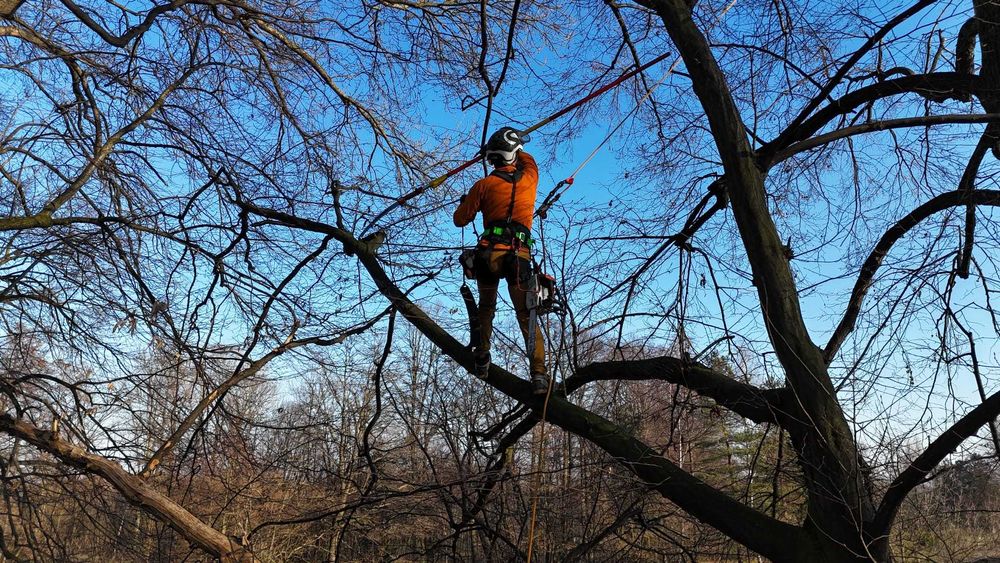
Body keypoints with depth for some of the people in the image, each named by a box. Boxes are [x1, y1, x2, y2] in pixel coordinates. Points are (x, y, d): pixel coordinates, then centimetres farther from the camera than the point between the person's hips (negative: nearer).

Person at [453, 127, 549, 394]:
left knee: (486, 307, 24)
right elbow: (528, 161, 36)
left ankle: (482, 357, 21)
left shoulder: (484, 185, 4)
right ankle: (538, 374, -8)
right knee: (527, 317, 3)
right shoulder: (529, 179, 10)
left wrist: (466, 202, 30)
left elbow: (460, 220, 11)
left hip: (489, 254, 0)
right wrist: (513, 147, 48)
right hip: (520, 256, 0)